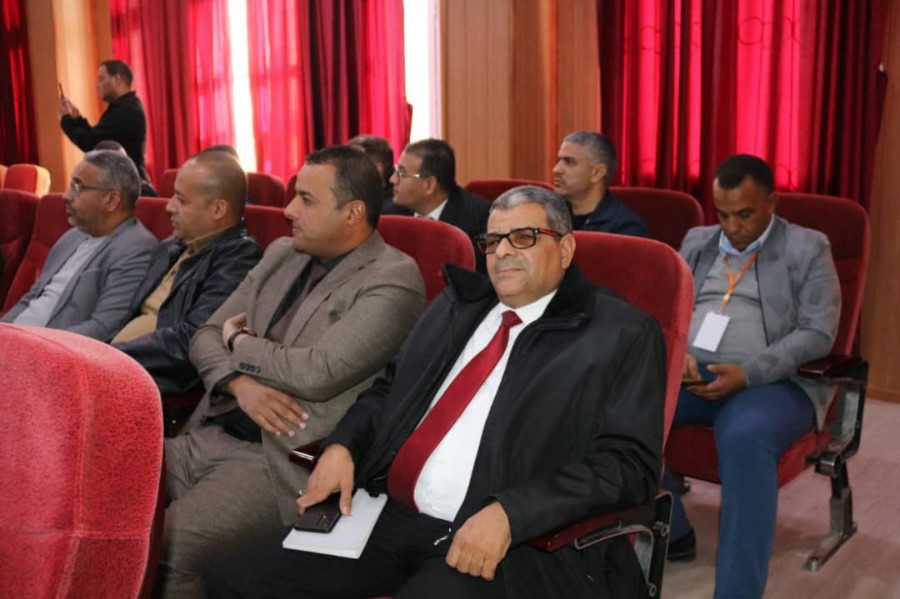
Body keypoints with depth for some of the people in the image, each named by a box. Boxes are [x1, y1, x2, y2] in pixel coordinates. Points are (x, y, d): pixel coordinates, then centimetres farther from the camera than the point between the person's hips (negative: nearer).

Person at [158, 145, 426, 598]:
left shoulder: (393, 280, -9)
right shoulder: (281, 255, 15)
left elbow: (319, 372, -20)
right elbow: (206, 337, 15)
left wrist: (240, 341, -2)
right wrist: (239, 383, -9)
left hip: (282, 461, -7)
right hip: (206, 436, 8)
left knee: (160, 552, -25)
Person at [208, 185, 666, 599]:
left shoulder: (623, 334, 0)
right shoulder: (457, 304, 18)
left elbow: (630, 464, -9)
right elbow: (390, 389, 24)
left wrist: (509, 513, -21)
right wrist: (342, 445, 3)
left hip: (521, 542, -5)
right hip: (390, 515, 6)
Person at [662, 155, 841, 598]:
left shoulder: (808, 249, 4)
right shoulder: (697, 243, 18)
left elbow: (817, 334, -5)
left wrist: (748, 373, -20)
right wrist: (678, 354, -8)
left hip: (774, 381, -5)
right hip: (693, 376, 5)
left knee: (743, 437, -38)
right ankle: (671, 534, -2)